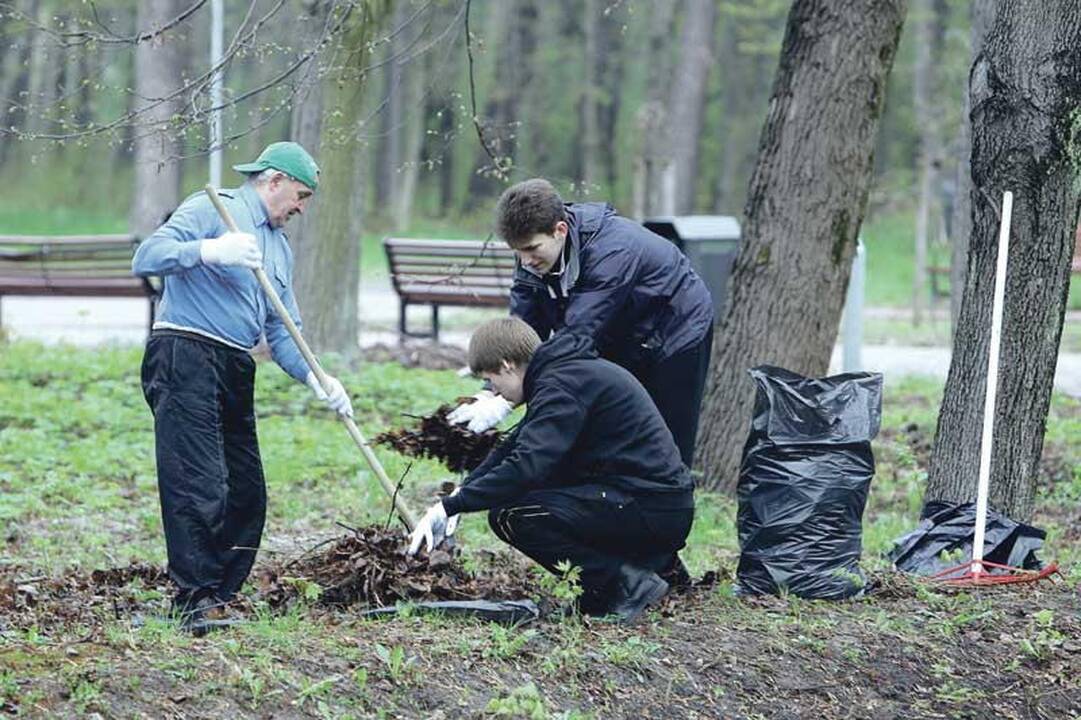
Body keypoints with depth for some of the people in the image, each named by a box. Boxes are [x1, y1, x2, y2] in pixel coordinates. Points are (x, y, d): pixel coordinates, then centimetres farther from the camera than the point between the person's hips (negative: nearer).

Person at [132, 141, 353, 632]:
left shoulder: (280, 248, 23)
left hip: (235, 371, 9)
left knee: (246, 496, 5)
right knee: (199, 486, -15)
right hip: (185, 357, -9)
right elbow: (146, 259, -13)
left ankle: (216, 598, 12)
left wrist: (315, 378, 2)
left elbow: (282, 333, 20)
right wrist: (207, 250, -28)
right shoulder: (211, 210, -1)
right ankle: (194, 601, -15)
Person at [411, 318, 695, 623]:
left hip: (651, 511, -10)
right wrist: (461, 493, 15)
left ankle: (625, 583, -11)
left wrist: (451, 507, -19)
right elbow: (512, 448, 26)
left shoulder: (563, 385, -14)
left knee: (509, 515, -14)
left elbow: (525, 465, -25)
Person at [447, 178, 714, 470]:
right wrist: (489, 392, -32)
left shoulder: (612, 251, -39)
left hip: (675, 337, -7)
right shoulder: (534, 256, -15)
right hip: (620, 345, 7)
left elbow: (576, 336, -44)